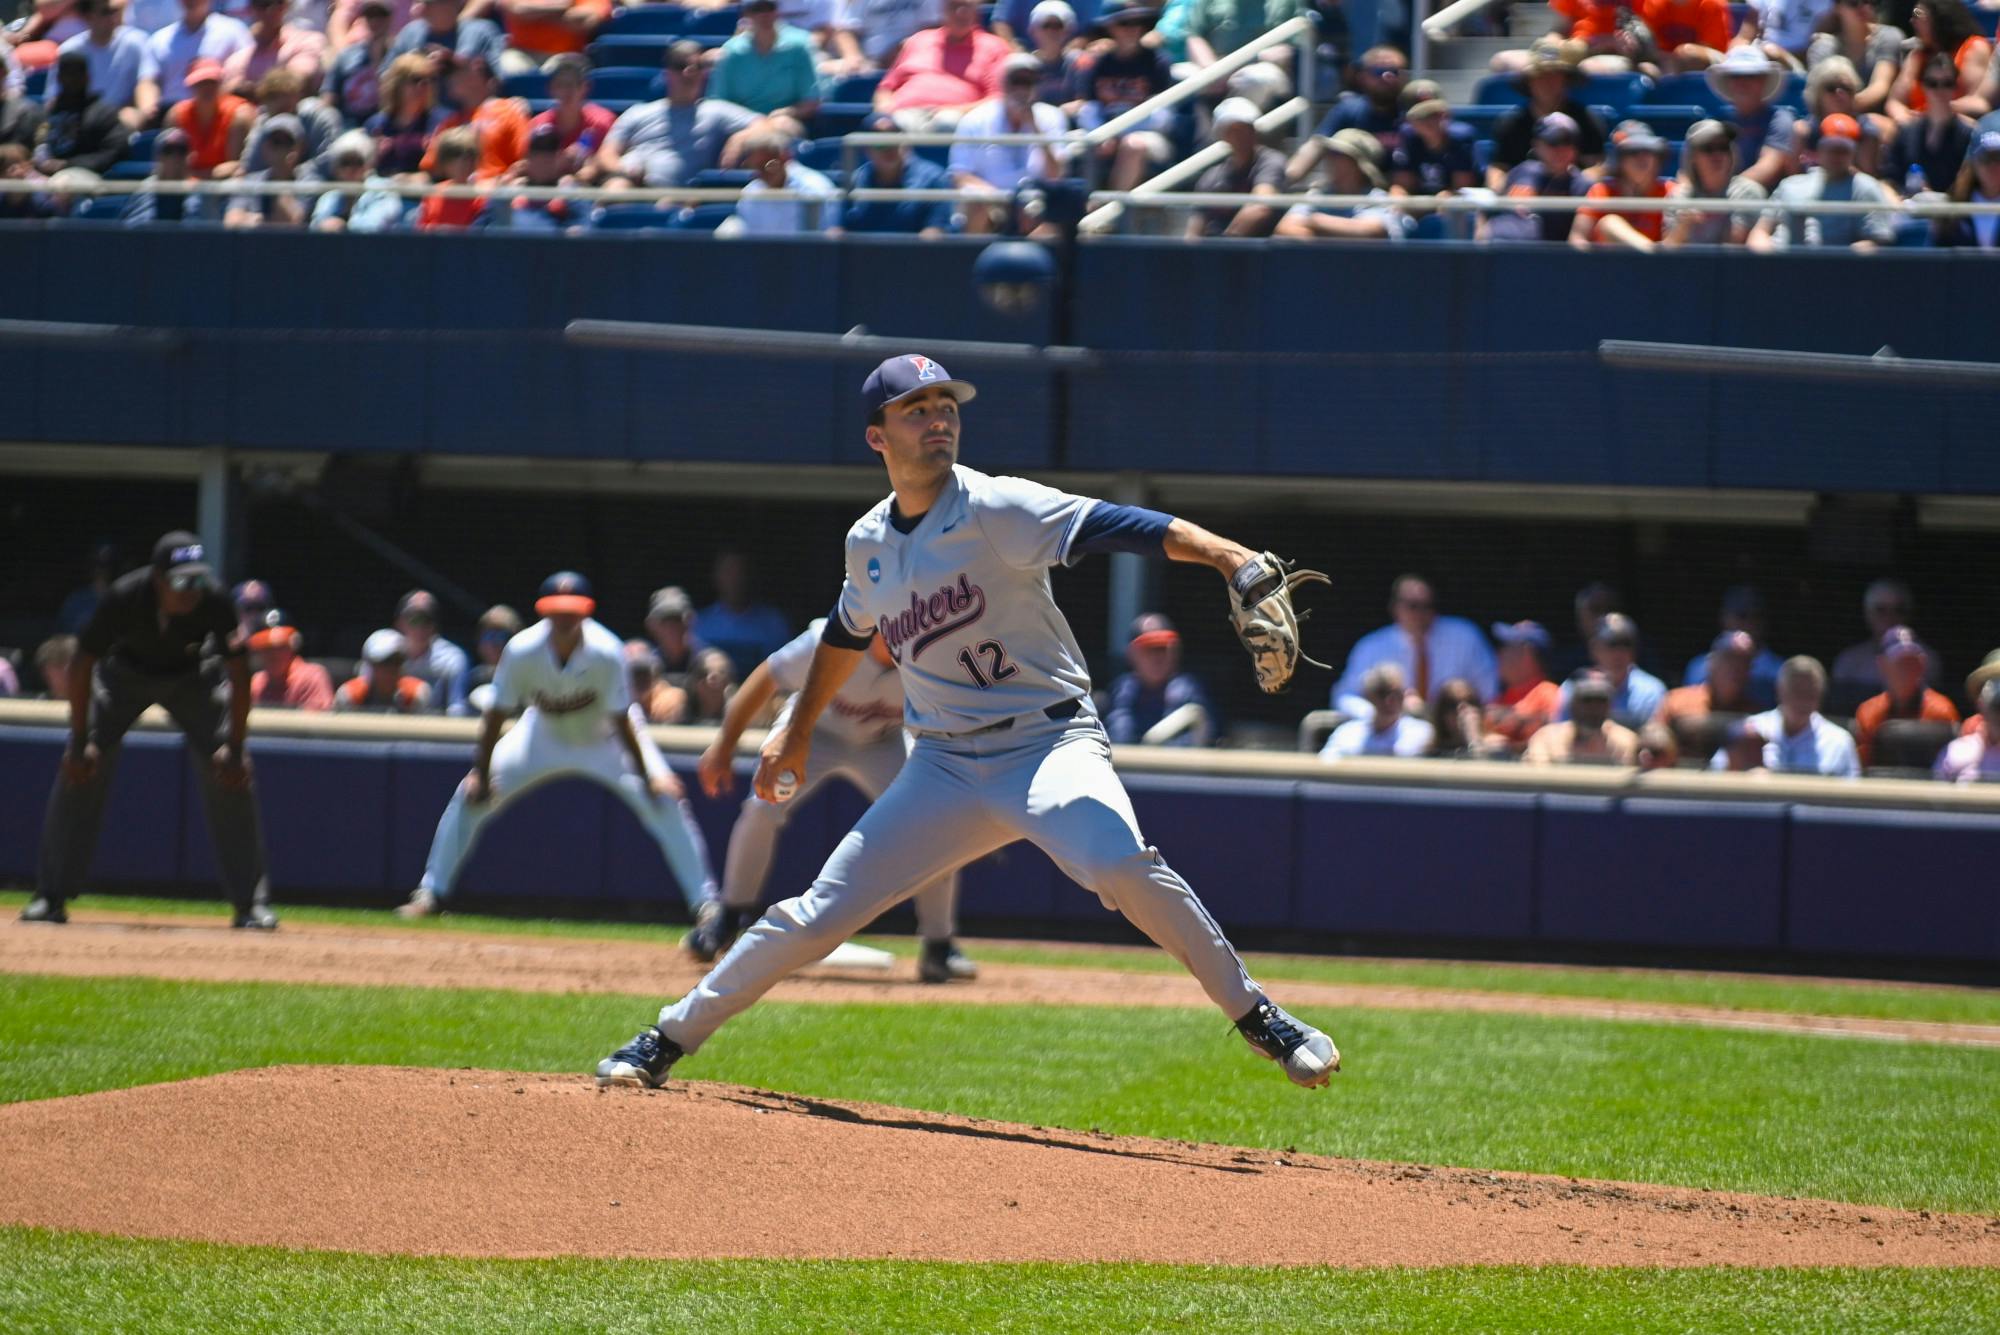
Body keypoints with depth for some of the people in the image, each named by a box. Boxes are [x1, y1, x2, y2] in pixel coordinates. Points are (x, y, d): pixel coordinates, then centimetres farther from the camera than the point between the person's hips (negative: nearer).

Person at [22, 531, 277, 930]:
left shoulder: (214, 602, -34)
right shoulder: (124, 597, -35)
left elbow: (239, 673, -24)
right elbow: (82, 665, -23)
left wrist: (235, 747, -28)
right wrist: (80, 742, -23)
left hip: (194, 673, 0)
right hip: (125, 670, 0)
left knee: (232, 777, -13)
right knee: (79, 772, -13)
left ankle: (251, 903, -4)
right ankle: (51, 897, -3)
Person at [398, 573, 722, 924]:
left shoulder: (607, 654, -33)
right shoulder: (522, 651, -29)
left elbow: (621, 722, -25)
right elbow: (496, 715, -19)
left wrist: (647, 778, -25)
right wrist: (480, 772, -20)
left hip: (606, 739, -2)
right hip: (544, 734, 2)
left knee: (665, 802, -18)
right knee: (471, 795, -7)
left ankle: (705, 904, -7)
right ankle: (432, 893, 9)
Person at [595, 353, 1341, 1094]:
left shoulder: (993, 510, -12)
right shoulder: (868, 544, 7)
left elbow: (1113, 526, -27)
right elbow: (847, 634, 28)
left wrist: (1230, 558, -41)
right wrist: (797, 732, 35)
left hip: (1048, 746, -5)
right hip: (943, 768, 5)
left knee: (1121, 864, -33)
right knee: (818, 917, 3)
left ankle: (1262, 1023, -22)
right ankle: (665, 1043, 18)